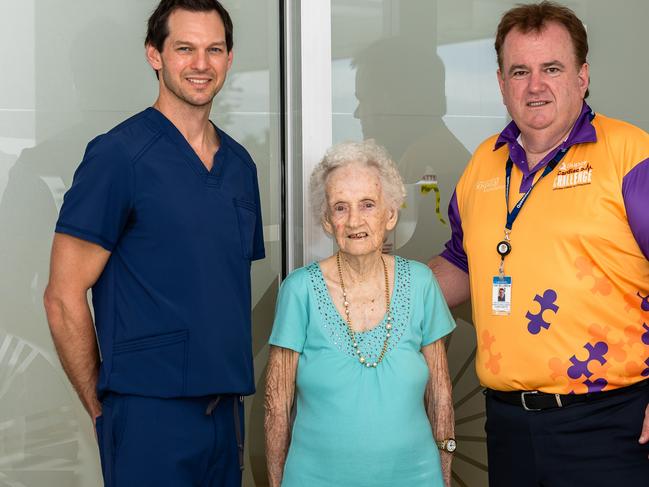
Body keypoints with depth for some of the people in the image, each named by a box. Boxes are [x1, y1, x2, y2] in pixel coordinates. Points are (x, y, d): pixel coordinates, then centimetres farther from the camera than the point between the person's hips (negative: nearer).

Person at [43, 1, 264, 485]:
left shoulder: (240, 164, 12)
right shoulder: (118, 155, -8)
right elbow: (64, 297, -10)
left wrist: (235, 384, 10)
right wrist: (101, 406, -7)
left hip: (227, 405, 6)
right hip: (151, 412, -6)